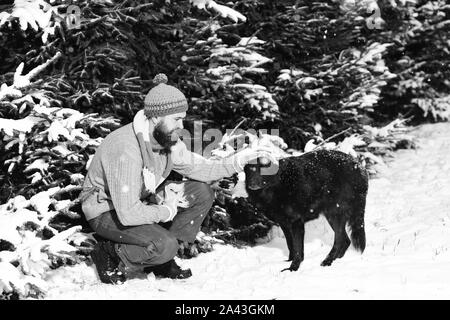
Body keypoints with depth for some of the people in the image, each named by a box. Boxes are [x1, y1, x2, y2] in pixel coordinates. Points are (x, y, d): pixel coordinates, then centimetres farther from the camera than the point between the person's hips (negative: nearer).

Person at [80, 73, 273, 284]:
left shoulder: (167, 138, -8)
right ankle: (109, 253, -3)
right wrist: (167, 211, -21)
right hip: (107, 212, -9)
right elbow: (128, 214, -36)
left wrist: (238, 160, -10)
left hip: (142, 200, 9)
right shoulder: (125, 150, -35)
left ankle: (160, 260, 3)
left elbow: (196, 167, 4)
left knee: (202, 193, -4)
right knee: (165, 245, -30)